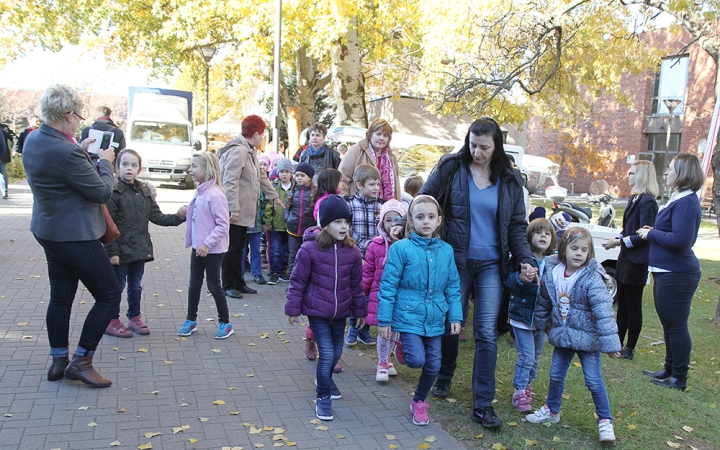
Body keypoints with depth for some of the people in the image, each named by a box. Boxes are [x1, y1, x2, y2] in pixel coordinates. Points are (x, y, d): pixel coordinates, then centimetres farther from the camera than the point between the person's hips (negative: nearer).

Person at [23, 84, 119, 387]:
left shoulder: (33, 140, 1)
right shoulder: (66, 152, -28)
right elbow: (103, 192, -19)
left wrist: (81, 151, 13)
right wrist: (105, 162, -3)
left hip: (49, 232, 10)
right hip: (75, 235, -10)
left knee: (60, 297, 18)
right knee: (109, 296, 3)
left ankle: (59, 361, 29)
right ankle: (81, 362, 8)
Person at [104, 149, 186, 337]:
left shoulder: (144, 191, 8)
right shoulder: (113, 192, -12)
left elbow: (156, 216, 9)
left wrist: (176, 217, -6)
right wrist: (112, 251, -17)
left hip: (140, 249, 6)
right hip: (120, 250, -6)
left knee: (136, 286, 17)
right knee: (117, 286, 5)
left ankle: (134, 318, 31)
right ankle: (112, 321, 19)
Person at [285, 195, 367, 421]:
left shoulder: (352, 252, -4)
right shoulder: (310, 249, -17)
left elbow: (356, 284, 6)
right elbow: (298, 281, -8)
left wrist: (360, 311, 12)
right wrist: (293, 309, -4)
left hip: (340, 313, 5)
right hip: (317, 311, -4)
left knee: (336, 352, 17)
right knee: (327, 353, -8)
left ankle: (326, 380, 47)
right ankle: (323, 398, 9)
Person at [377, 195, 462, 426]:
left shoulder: (446, 250, 2)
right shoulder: (400, 249, -11)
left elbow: (453, 287, 9)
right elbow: (388, 285, -8)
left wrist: (455, 316, 4)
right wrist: (384, 319, -8)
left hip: (435, 318, 4)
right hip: (409, 315, -4)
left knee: (433, 365, 9)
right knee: (416, 360, -17)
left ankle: (419, 401, 35)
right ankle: (403, 346, 19)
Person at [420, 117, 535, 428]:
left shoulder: (510, 180, 4)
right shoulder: (451, 168, -3)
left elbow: (517, 225, 8)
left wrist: (525, 259, -4)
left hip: (491, 265, 1)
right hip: (455, 261, -1)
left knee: (487, 333, -3)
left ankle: (483, 404, 5)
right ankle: (444, 377, 37)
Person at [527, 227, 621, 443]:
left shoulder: (592, 279, -21)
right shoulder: (551, 274, -5)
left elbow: (603, 313, -25)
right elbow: (544, 303, 12)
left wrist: (609, 342, -28)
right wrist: (543, 324, 20)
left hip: (587, 338, -5)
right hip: (562, 336, 5)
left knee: (593, 380, 1)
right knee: (556, 374, 16)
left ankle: (605, 420, 18)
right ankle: (552, 410, 36)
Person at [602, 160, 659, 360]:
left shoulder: (647, 201, -18)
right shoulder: (634, 198, 11)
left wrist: (619, 242, -17)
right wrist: (616, 239, 1)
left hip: (637, 261, -9)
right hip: (626, 258, 9)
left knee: (633, 306, 2)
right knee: (622, 303, 15)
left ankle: (630, 349, 13)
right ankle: (617, 344, 26)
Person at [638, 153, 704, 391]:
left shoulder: (686, 203, -20)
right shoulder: (677, 199, 14)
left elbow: (681, 240, -27)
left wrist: (652, 234, -15)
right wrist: (654, 231, 5)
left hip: (677, 275, -11)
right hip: (667, 273, 11)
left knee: (676, 326, -1)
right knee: (670, 325, 20)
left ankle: (679, 378, 11)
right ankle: (669, 370, 33)